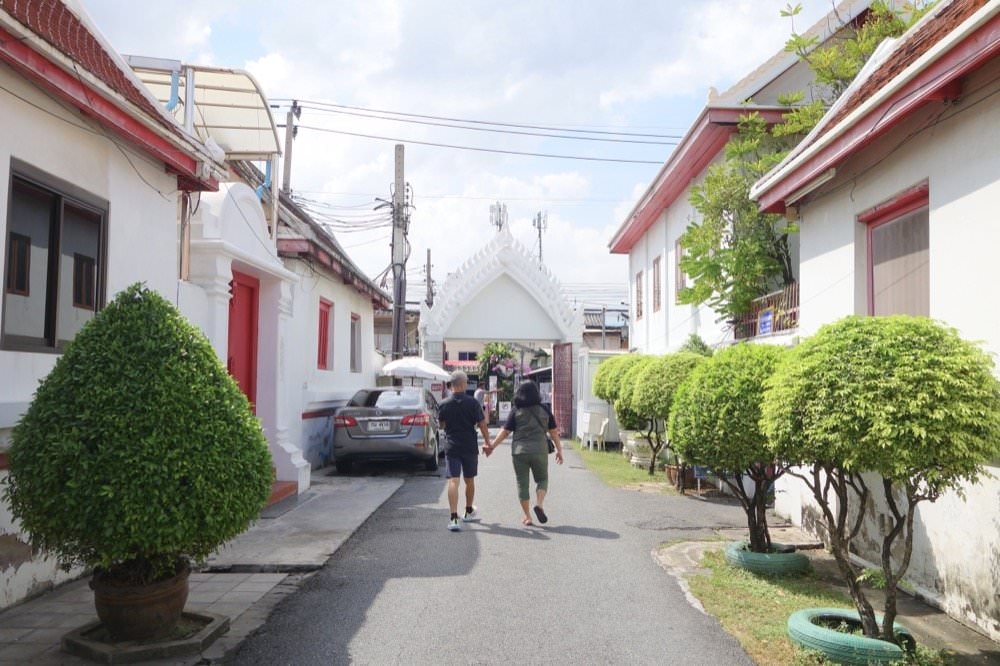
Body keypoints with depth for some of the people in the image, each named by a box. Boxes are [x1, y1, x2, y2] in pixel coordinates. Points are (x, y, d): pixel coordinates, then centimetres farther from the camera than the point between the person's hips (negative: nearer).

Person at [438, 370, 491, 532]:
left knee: (453, 481, -6)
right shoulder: (472, 402, -7)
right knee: (469, 481, 18)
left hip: (451, 447, 0)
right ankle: (469, 512, 35)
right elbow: (482, 425, -6)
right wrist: (487, 442, 5)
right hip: (470, 447, 0)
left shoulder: (444, 405, -3)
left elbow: (441, 424, 12)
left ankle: (454, 518, -19)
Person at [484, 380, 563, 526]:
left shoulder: (516, 411, -1)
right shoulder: (544, 410, 3)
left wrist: (492, 446, 3)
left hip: (519, 451, 0)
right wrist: (559, 449, 15)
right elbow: (553, 431, 5)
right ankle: (539, 503, -9)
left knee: (522, 483, 9)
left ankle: (527, 516, 11)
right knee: (542, 479, 17)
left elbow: (505, 431, -4)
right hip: (539, 451, 0)